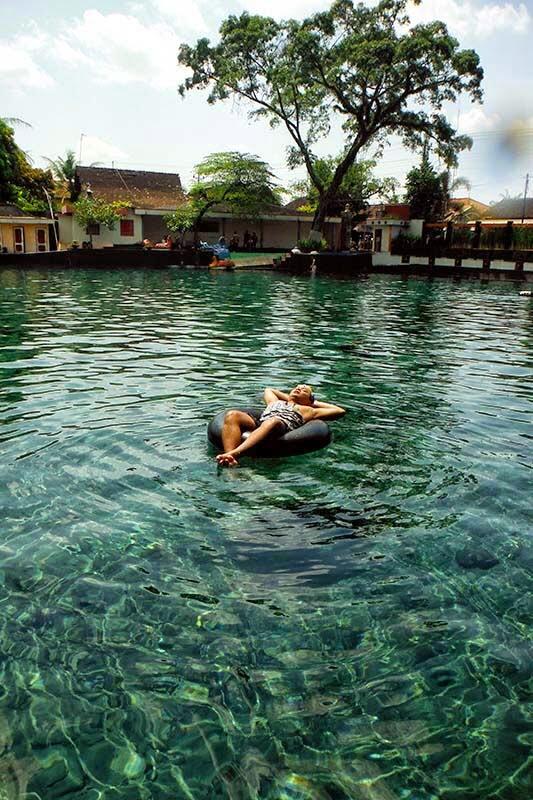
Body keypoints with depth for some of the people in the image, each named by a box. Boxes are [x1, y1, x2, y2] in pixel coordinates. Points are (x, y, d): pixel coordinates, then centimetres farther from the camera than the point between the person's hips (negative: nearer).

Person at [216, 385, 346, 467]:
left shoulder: (308, 410, 35)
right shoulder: (274, 402, 44)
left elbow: (340, 411, 35)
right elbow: (268, 390, 65)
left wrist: (315, 403, 43)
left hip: (284, 426, -3)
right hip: (257, 425, 3)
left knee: (273, 421, -41)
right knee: (232, 415, -28)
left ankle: (235, 453, -61)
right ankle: (230, 461, -48)